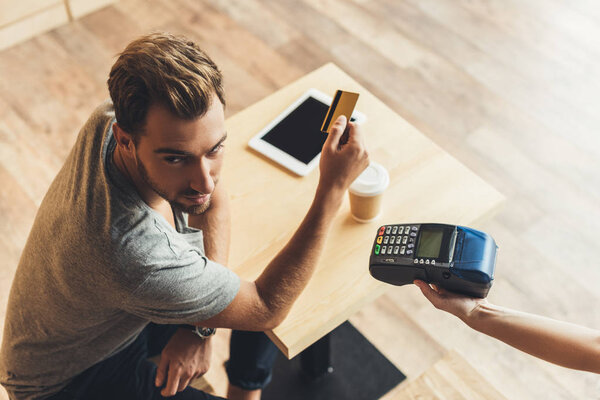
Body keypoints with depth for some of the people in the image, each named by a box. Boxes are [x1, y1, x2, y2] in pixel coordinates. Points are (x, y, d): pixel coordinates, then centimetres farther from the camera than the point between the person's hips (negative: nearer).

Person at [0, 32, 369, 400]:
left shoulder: (115, 118, -23)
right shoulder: (139, 258, -44)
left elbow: (213, 199, -6)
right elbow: (267, 309, -27)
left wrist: (198, 327, -16)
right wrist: (333, 188, -33)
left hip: (119, 317, 7)